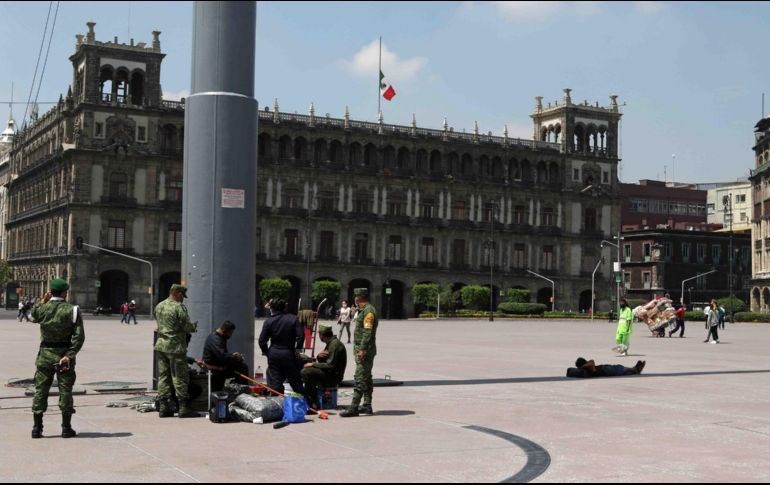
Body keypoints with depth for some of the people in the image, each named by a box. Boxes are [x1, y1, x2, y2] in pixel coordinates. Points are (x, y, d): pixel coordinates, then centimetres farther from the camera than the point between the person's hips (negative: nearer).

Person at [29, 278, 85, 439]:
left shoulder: (42, 309, -2)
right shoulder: (72, 310, -7)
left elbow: (33, 317, 24)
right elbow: (79, 336, -14)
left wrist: (43, 302, 23)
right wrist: (70, 354, -13)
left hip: (45, 354, 2)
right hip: (64, 353, -2)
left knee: (40, 389, 9)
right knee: (65, 390, 5)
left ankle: (37, 428, 10)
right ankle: (66, 428, 7)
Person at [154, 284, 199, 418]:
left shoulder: (159, 306, 11)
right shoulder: (179, 307, -13)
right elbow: (187, 326, -16)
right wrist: (194, 327, 7)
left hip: (161, 345, 7)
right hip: (175, 346, -7)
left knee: (163, 376, 10)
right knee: (180, 377, -1)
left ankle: (163, 407, 12)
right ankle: (183, 407, 2)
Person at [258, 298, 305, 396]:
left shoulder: (268, 321, -5)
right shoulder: (293, 319, -5)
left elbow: (262, 340, -5)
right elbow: (301, 336, -10)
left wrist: (266, 351, 10)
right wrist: (297, 349, 3)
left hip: (273, 355, 0)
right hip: (289, 354, 0)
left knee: (275, 381, 7)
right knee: (295, 380, 11)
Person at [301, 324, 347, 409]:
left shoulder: (335, 344, -16)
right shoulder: (330, 343, 16)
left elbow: (330, 365, -22)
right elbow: (322, 360, 19)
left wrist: (313, 364, -14)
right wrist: (319, 356, -5)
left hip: (333, 377, -11)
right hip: (329, 374, 11)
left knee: (305, 372, -24)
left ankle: (313, 404, -19)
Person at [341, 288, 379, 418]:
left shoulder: (368, 311, -15)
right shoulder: (364, 311, 17)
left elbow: (367, 332, -22)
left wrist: (362, 349, -26)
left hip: (365, 351, -11)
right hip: (362, 350, 11)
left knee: (360, 379, -12)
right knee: (366, 378, 13)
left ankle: (354, 408, -15)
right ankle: (367, 406, 18)